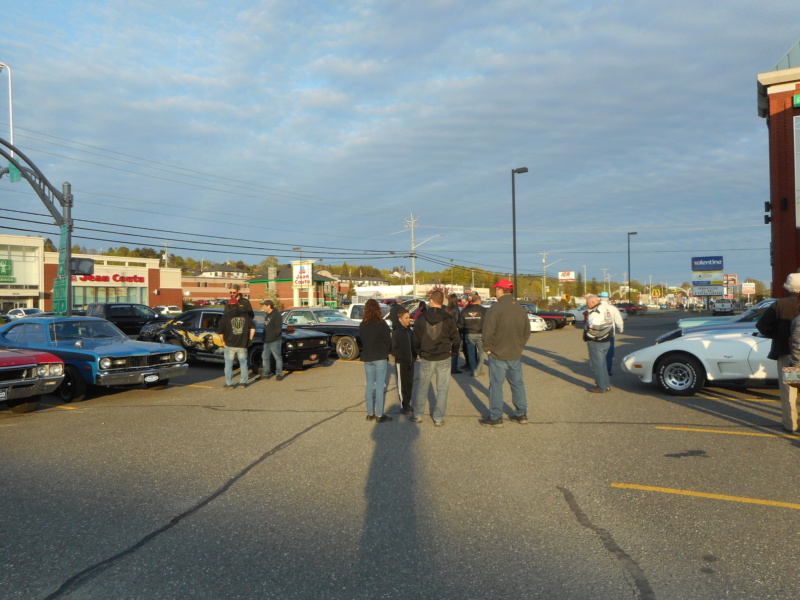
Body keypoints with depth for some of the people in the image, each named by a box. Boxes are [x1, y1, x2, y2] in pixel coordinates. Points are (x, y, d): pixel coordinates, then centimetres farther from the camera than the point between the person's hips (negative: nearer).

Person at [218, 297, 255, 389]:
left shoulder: (225, 317, -3)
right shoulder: (245, 315, 6)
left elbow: (220, 332, -6)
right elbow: (253, 327, 4)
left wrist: (223, 342, 6)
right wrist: (249, 338, 13)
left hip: (230, 345, -2)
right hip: (242, 345, 3)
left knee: (229, 365, 7)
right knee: (243, 363, 16)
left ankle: (229, 384, 10)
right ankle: (243, 382, 19)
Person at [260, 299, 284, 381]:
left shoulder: (276, 315, -11)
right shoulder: (267, 315, 19)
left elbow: (278, 328, -18)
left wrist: (272, 336, -20)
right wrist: (264, 337, 14)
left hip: (275, 341, -10)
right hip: (267, 341, 10)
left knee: (277, 357, -4)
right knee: (265, 357, 12)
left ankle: (279, 374, 0)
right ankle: (265, 373, 20)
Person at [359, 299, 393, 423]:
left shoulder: (362, 325, 4)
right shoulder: (381, 324, -11)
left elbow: (361, 341, 9)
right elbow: (388, 341, -8)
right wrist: (386, 353, 9)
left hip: (367, 358, 5)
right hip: (380, 357, -5)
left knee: (369, 384, 13)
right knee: (380, 385, -1)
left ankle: (370, 413, 17)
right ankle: (379, 415, 0)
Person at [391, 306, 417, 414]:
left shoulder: (410, 331, 10)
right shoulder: (396, 332, -11)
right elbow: (394, 349, -13)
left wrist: (414, 357, 4)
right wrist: (402, 357, -16)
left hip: (410, 362, 6)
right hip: (401, 362, -6)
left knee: (409, 384, 12)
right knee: (402, 384, 3)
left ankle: (407, 403, 24)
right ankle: (403, 406, 12)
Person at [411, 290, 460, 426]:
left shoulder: (421, 318, -4)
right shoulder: (448, 319, -6)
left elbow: (416, 339, 0)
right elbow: (456, 339, -5)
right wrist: (453, 353, 10)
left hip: (426, 359, 1)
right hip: (444, 359, -1)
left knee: (422, 387, 15)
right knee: (442, 389, 8)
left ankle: (417, 415, 22)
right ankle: (438, 418, 11)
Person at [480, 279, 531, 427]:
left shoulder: (496, 308, -16)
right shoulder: (521, 308, 5)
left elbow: (488, 331, -19)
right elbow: (527, 331, 10)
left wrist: (487, 348, -5)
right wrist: (519, 346, 16)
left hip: (498, 354, -6)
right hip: (516, 354, 6)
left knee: (496, 385, 2)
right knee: (517, 383, 16)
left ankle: (495, 417, 8)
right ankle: (521, 414, 23)